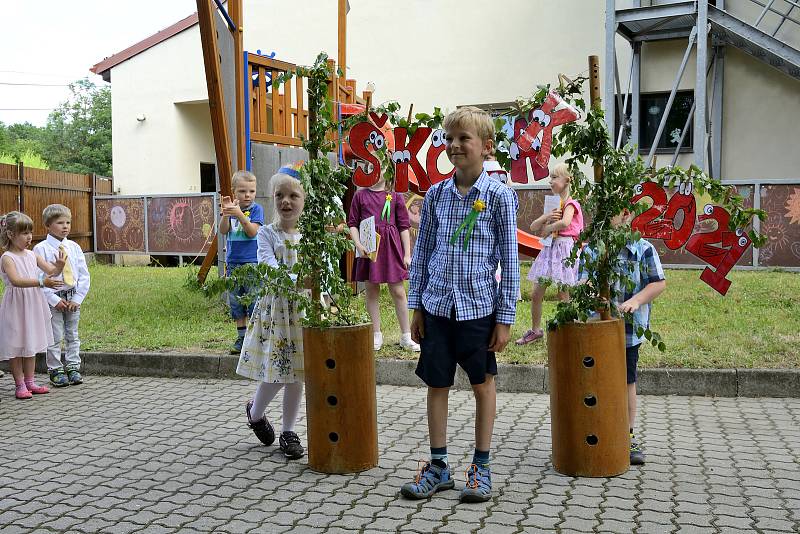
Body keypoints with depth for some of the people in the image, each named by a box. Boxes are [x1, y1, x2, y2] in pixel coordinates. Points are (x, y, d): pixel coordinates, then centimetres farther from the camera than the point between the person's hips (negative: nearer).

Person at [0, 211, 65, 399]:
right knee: (16, 345, 1)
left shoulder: (32, 255, 7)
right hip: (16, 306, -7)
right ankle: (20, 385, 9)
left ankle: (30, 382, 22)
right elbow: (15, 281, -27)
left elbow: (52, 271, 5)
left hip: (33, 306, 7)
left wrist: (59, 266, -18)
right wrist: (41, 282, -38)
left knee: (31, 344, 13)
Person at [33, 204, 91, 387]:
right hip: (52, 299, -4)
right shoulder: (41, 249, -7)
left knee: (72, 335, 12)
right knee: (54, 337, 3)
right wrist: (54, 300, -14)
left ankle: (73, 368, 22)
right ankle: (55, 370, 15)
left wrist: (77, 298, -5)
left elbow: (84, 275, 4)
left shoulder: (74, 247, 4)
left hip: (73, 298, 4)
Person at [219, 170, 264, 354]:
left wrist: (239, 215, -26)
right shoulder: (232, 208, 7)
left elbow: (253, 231, -14)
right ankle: (241, 338, 20)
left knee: (254, 300, -4)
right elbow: (223, 231, -4)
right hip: (233, 262, 5)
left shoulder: (256, 209, -3)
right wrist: (226, 212, -19)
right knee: (236, 302, 10)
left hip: (252, 262, -5)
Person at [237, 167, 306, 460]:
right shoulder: (267, 234, -3)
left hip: (303, 308, 2)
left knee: (295, 372, 8)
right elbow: (270, 269, -18)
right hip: (275, 306, -2)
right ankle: (255, 412, 34)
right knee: (275, 372, 2)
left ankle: (288, 432, 23)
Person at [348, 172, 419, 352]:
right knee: (372, 291, 6)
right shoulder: (360, 195, 7)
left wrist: (407, 254, 1)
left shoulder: (395, 197, 5)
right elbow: (352, 223, 7)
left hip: (391, 247, -1)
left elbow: (404, 226, 5)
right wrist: (358, 245, -9)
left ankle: (406, 337, 10)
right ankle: (376, 336, 17)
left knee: (398, 292, 1)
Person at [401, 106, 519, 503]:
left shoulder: (499, 196, -6)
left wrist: (505, 317, -7)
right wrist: (417, 306, 6)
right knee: (436, 385, 9)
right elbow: (422, 253, 9)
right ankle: (438, 466, 23)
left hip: (478, 306, -3)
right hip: (437, 306, 3)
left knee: (482, 384, 9)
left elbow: (509, 260, -5)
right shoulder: (436, 195, 4)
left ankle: (481, 467, 23)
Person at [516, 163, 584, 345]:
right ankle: (535, 330, 19)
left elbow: (565, 222, -30)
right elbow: (533, 227, 11)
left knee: (563, 296, -1)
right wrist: (546, 217, -8)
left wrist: (547, 228, -14)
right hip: (550, 248, 7)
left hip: (564, 248, -7)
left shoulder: (570, 204, -7)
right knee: (535, 294, 7)